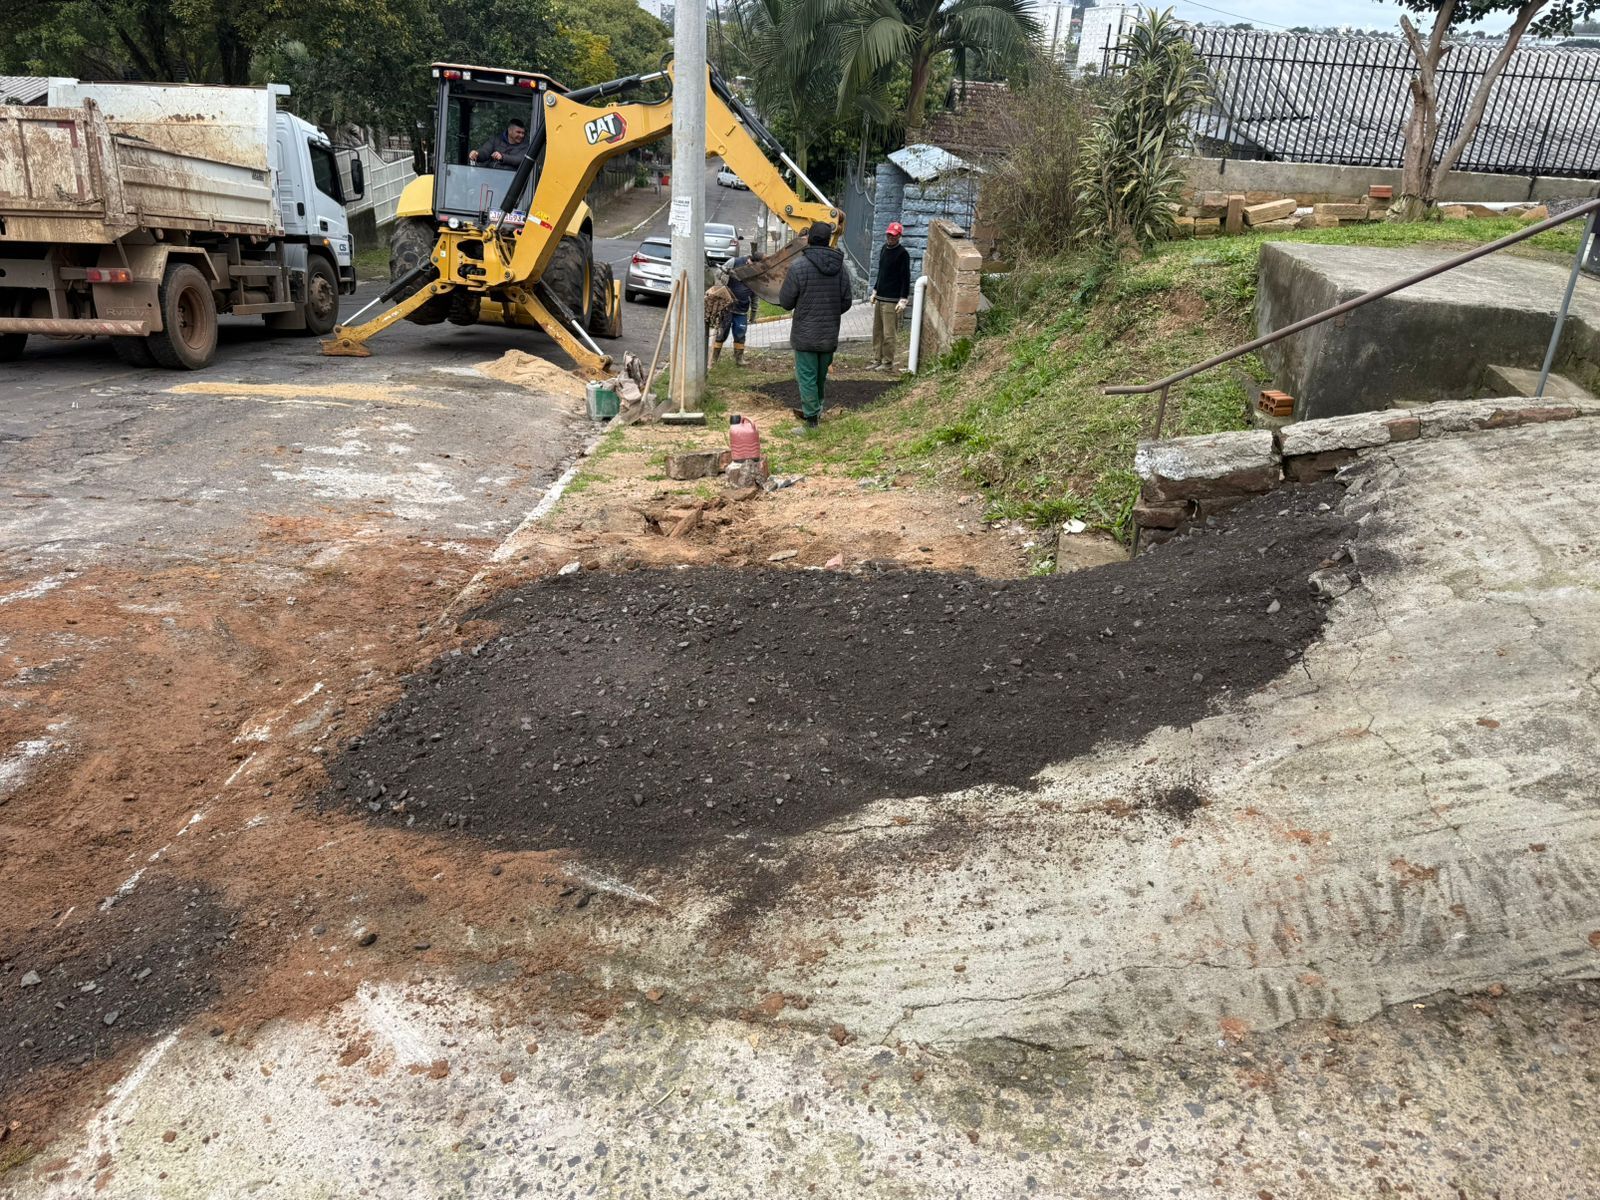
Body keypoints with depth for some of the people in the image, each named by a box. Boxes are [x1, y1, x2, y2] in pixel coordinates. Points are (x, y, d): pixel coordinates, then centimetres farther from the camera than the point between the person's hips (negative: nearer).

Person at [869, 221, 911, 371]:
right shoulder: (884, 249, 14)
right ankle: (877, 360, 16)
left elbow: (906, 278, -12)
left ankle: (888, 363, 2)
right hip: (879, 298, 8)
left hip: (891, 301, -8)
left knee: (888, 333, -5)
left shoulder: (902, 253, -9)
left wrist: (903, 300, -17)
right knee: (877, 331, 9)